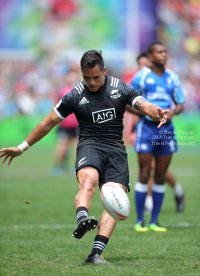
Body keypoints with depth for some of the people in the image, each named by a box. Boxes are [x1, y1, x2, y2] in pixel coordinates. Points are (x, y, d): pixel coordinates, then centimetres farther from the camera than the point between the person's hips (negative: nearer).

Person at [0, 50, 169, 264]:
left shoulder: (120, 88, 7)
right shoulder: (75, 95, 3)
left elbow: (144, 105, -4)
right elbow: (48, 122, 10)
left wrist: (157, 112, -30)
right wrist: (22, 147, 14)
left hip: (116, 148, 2)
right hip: (89, 145, -2)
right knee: (88, 184, -34)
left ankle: (96, 252, -23)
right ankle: (82, 220, -64)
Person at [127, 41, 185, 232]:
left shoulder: (172, 77, 9)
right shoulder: (141, 77, -2)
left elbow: (180, 104, 13)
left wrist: (173, 111, -10)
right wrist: (146, 112, -14)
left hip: (166, 130, 4)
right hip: (147, 129, -4)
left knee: (160, 177, 4)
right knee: (144, 175, -7)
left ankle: (154, 221, 10)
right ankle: (139, 221, 1)